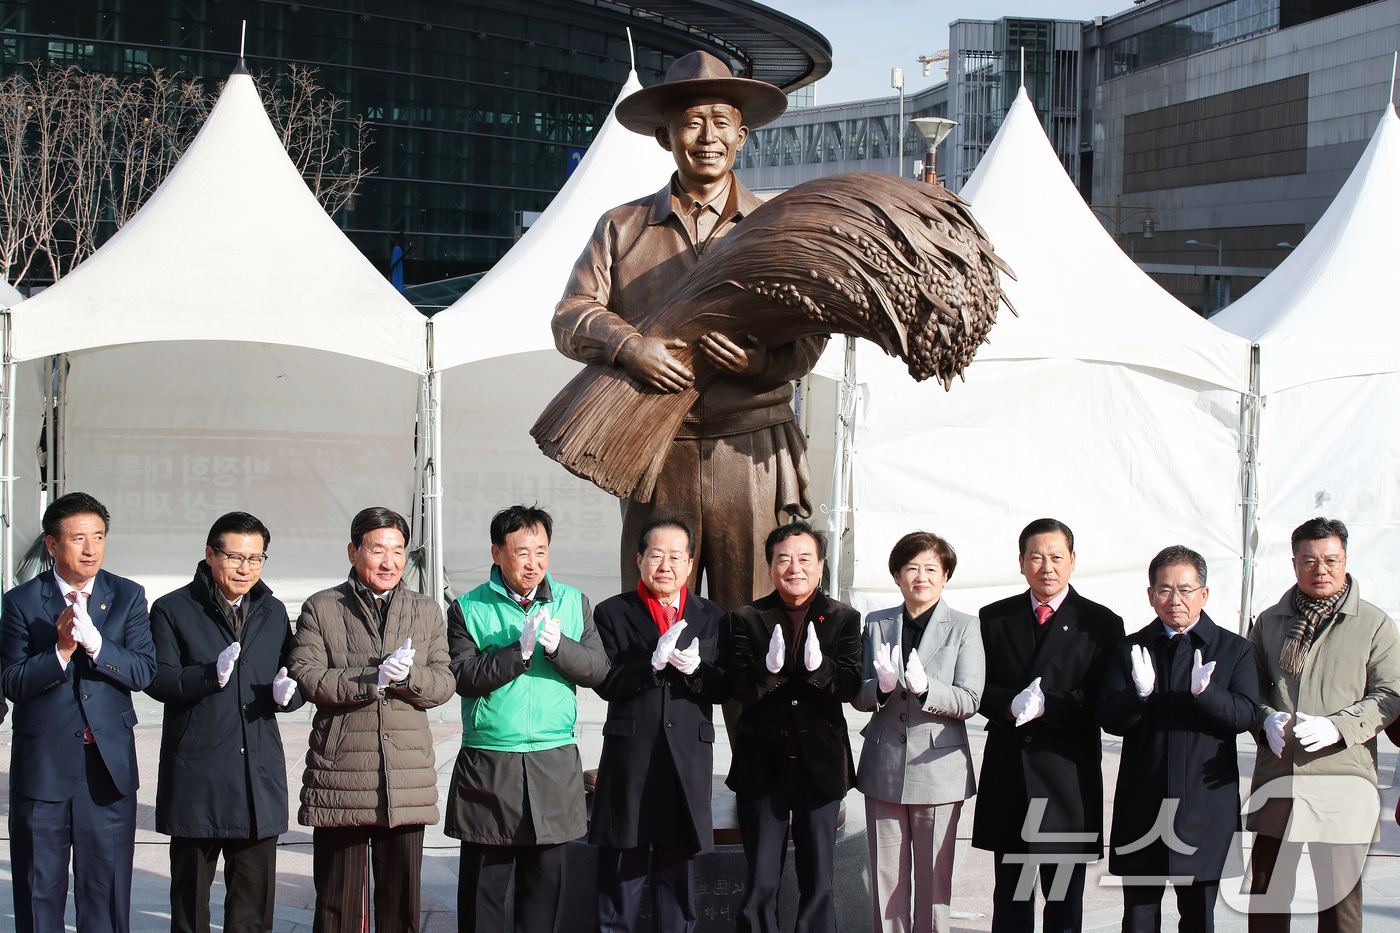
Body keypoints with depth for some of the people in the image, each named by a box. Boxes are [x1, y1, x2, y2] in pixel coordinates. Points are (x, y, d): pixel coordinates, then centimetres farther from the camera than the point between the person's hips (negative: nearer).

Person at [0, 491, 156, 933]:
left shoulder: (128, 597, 5)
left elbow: (143, 672, -6)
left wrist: (94, 642, -21)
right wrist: (61, 651, -20)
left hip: (109, 765, 1)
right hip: (42, 766, -1)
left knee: (106, 894, 5)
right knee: (39, 891, 5)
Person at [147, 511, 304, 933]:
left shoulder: (274, 613, 16)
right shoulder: (173, 610, 1)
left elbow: (294, 683, 16)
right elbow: (158, 680, -8)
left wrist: (285, 693, -7)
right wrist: (212, 675, -24)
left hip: (259, 774, 3)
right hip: (196, 775, -3)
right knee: (189, 897, 5)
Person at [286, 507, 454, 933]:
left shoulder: (427, 611, 14)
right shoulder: (321, 609, 5)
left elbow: (443, 685, 6)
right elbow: (305, 677, -8)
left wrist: (407, 675, -15)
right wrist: (373, 679, -18)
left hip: (407, 781, 2)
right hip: (340, 777, -2)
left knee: (401, 898, 7)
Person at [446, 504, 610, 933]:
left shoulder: (573, 603, 9)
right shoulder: (468, 609, 1)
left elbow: (597, 670, 2)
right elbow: (464, 677, -10)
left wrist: (558, 645, -15)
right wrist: (520, 650, -19)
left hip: (555, 765, 2)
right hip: (487, 764, -2)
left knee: (546, 878, 5)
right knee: (483, 881, 3)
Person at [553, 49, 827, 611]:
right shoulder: (622, 228, 13)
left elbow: (808, 337, 3)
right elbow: (571, 318, 3)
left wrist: (758, 361, -19)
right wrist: (629, 346, -17)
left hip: (750, 456, -1)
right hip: (656, 456, 1)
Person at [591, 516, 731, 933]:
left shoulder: (712, 618, 10)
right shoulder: (612, 613, 3)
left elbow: (724, 689, 3)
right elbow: (607, 683, -8)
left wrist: (694, 669, -17)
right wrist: (654, 661, -22)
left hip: (688, 761, 2)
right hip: (629, 759, -2)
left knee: (678, 868, 9)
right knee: (621, 870, 2)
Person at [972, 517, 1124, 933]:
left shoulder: (1101, 624, 1)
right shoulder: (993, 618, 9)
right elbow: (978, 688, 4)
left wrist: (1046, 706, -21)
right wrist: (1012, 705, -17)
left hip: (1067, 777, -2)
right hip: (1007, 774, 2)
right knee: (1010, 900, 9)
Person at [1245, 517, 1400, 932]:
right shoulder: (1270, 621, 12)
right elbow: (1250, 686, 18)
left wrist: (1337, 727, -15)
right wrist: (1266, 718, -4)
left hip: (1341, 777, -3)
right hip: (1277, 776, 3)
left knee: (1340, 894, 1)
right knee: (1266, 889, 6)